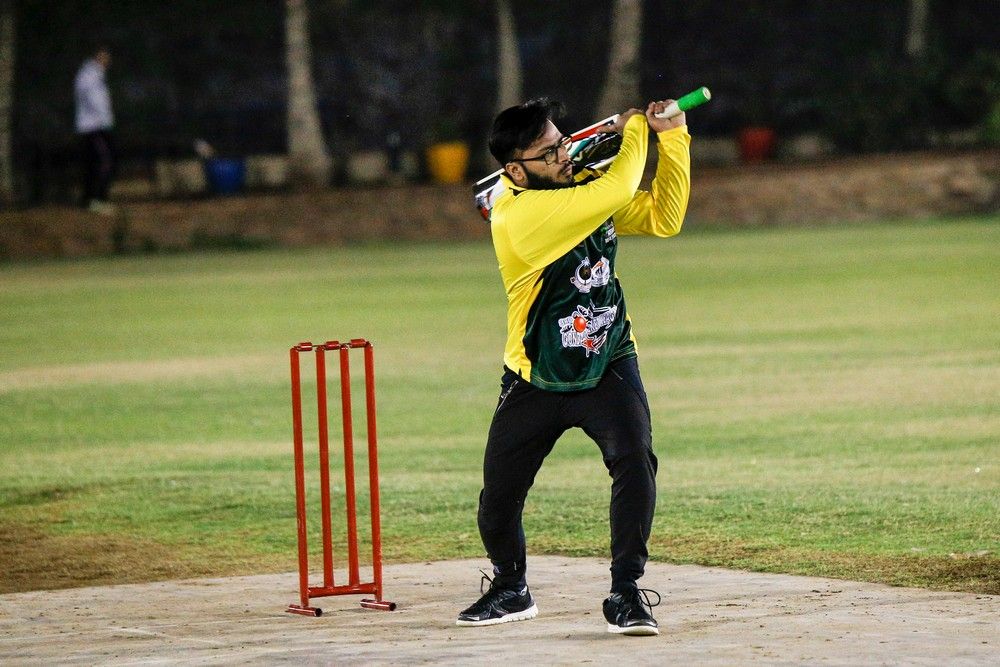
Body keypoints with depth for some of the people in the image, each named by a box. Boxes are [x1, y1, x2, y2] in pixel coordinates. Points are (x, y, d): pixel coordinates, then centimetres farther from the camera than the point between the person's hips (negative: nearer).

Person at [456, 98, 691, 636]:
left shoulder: (584, 188, 0)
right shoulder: (515, 215, -23)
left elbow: (663, 218, 2)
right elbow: (615, 192, -29)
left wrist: (672, 139, -5)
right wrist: (635, 132, -12)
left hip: (608, 368, 3)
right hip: (534, 383, -3)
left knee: (635, 461, -22)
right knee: (499, 494, 5)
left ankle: (626, 592, -15)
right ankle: (510, 588, 33)